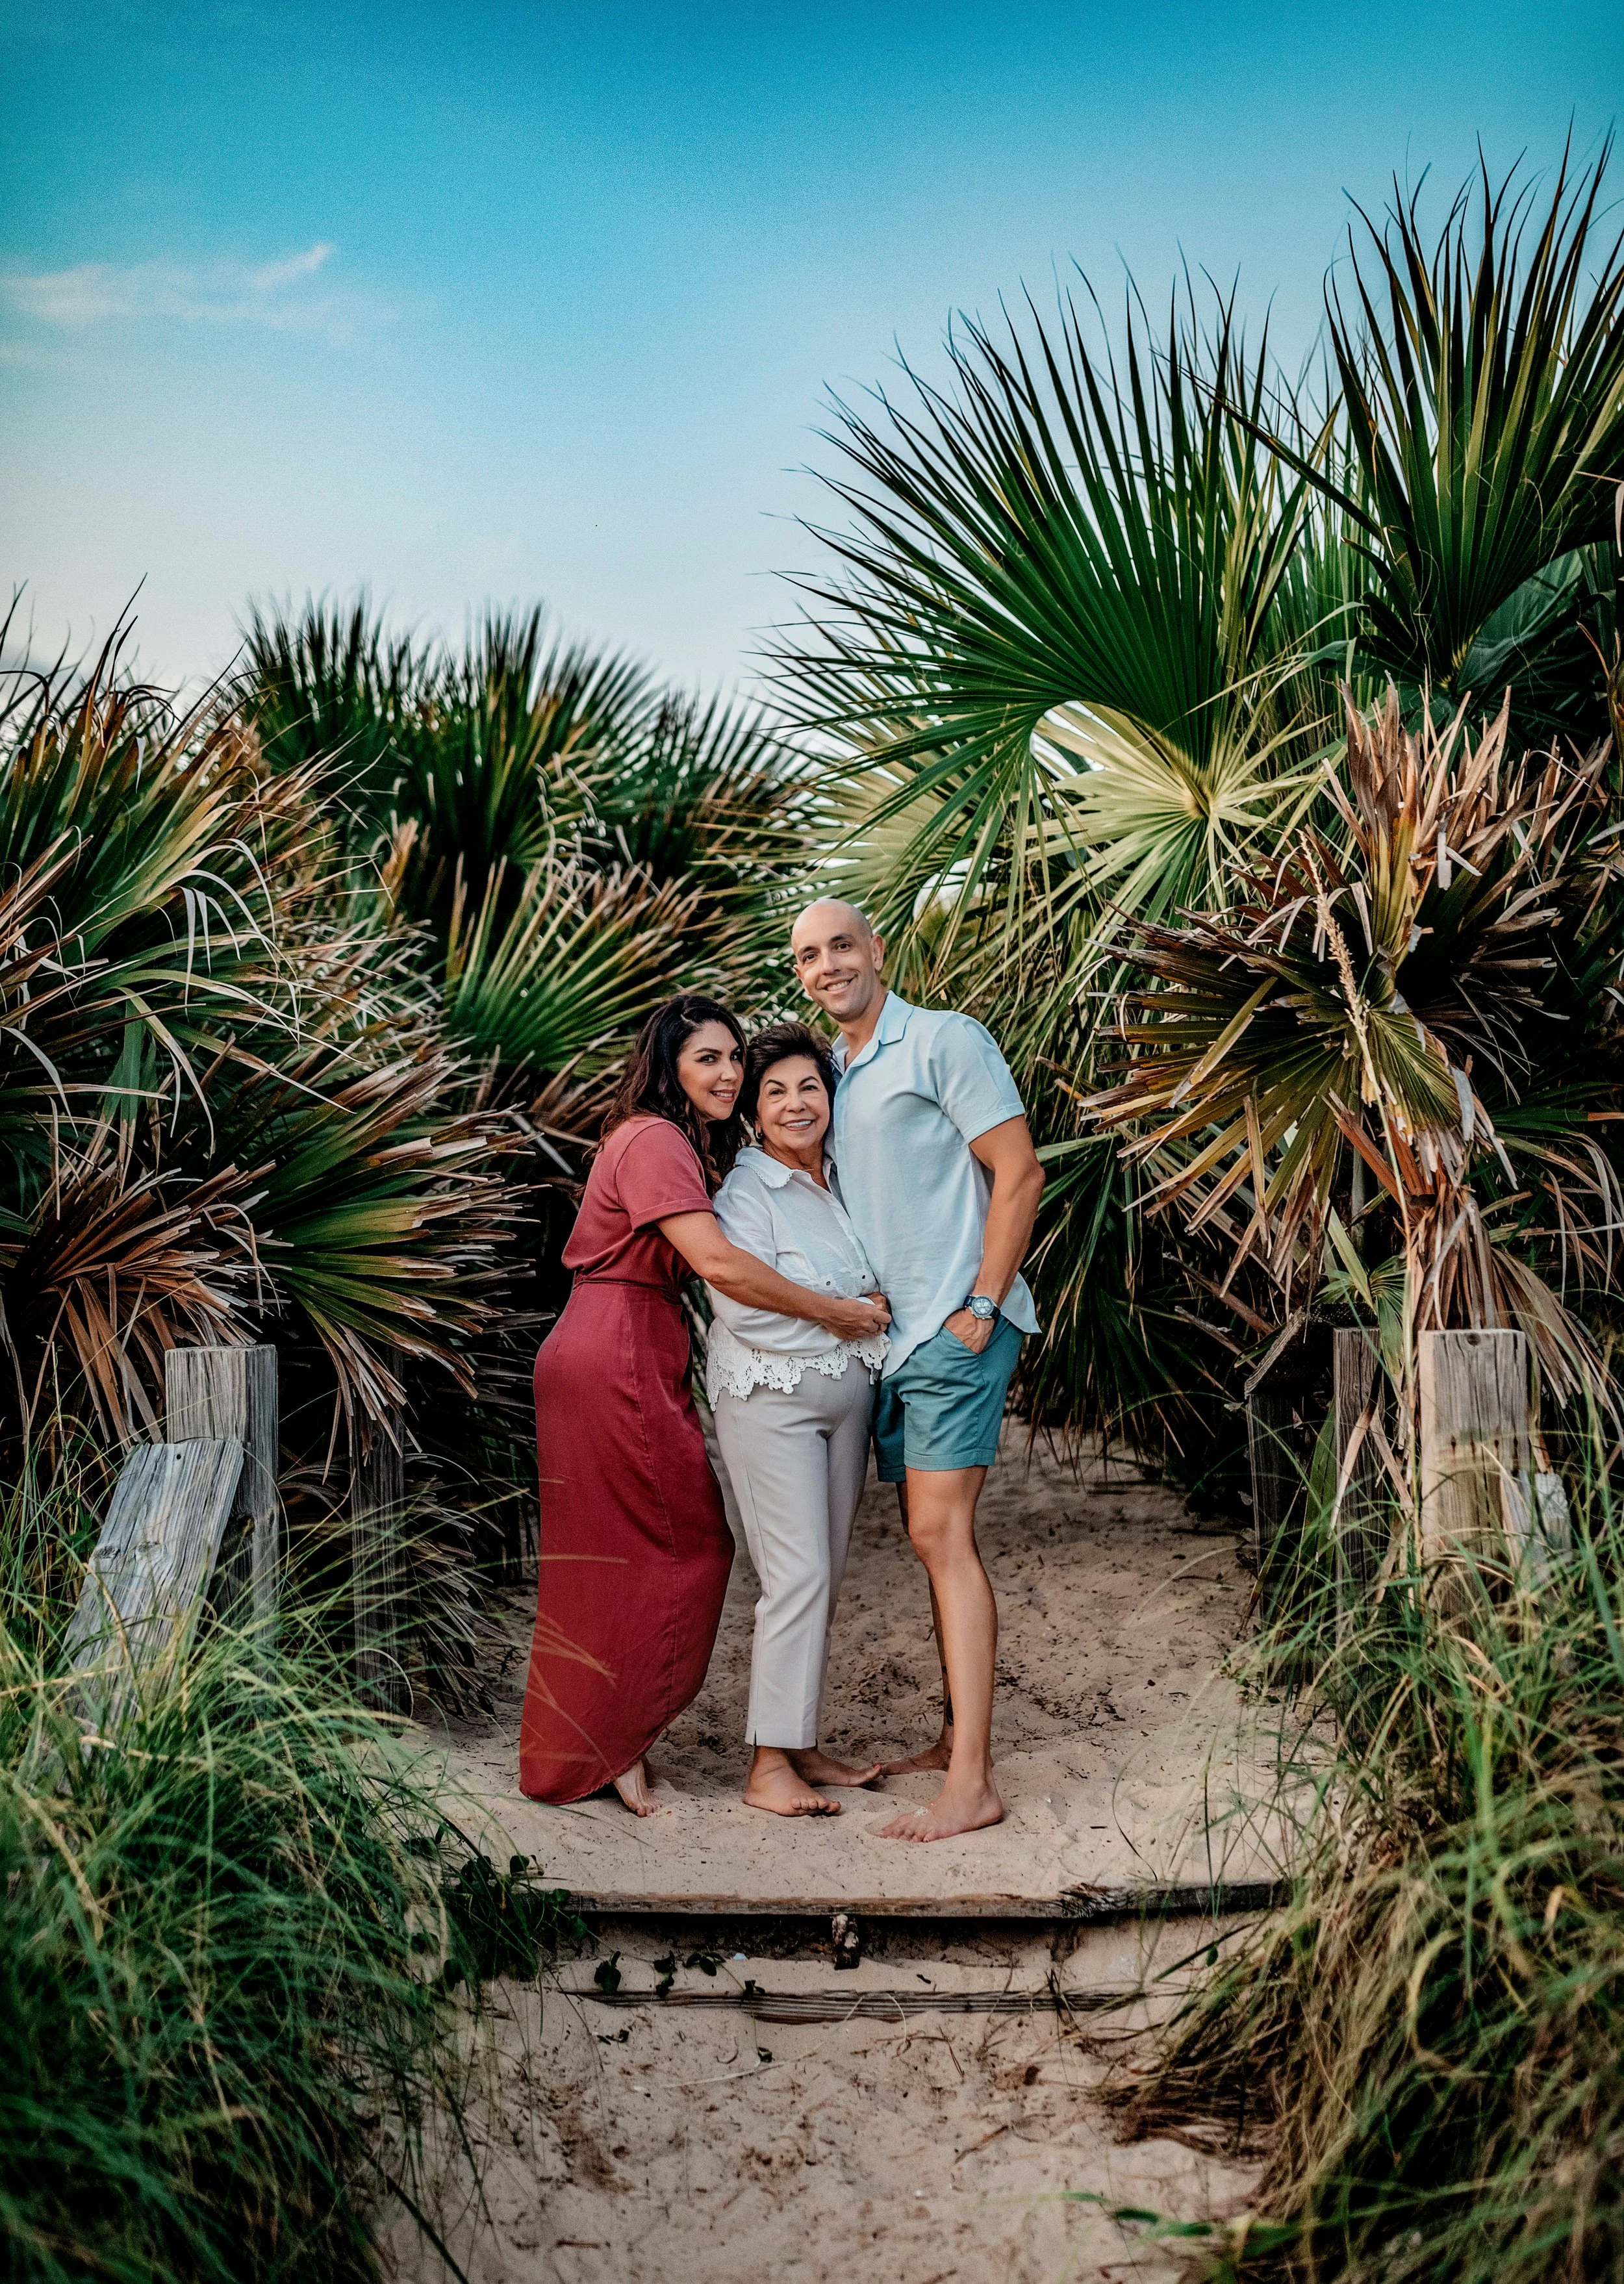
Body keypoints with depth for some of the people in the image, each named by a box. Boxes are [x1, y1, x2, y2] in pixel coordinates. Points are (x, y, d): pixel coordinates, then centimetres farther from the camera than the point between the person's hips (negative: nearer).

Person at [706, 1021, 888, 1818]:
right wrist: (851, 1314, -13)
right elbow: (743, 1305, -21)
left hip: (845, 1396, 7)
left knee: (825, 1577, 9)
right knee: (799, 1575, -11)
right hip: (771, 1400, -7)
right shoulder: (746, 1188, -11)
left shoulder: (839, 1182, 11)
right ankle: (769, 1766, -4)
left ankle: (799, 1744, 18)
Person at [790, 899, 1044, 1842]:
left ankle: (972, 1782, -14)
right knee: (937, 1540, 13)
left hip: (956, 1326, -8)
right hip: (890, 1338, 8)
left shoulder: (942, 1041, -6)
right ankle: (958, 1737, 23)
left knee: (942, 1533, -14)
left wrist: (983, 1302, -16)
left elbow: (1020, 1173, -11)